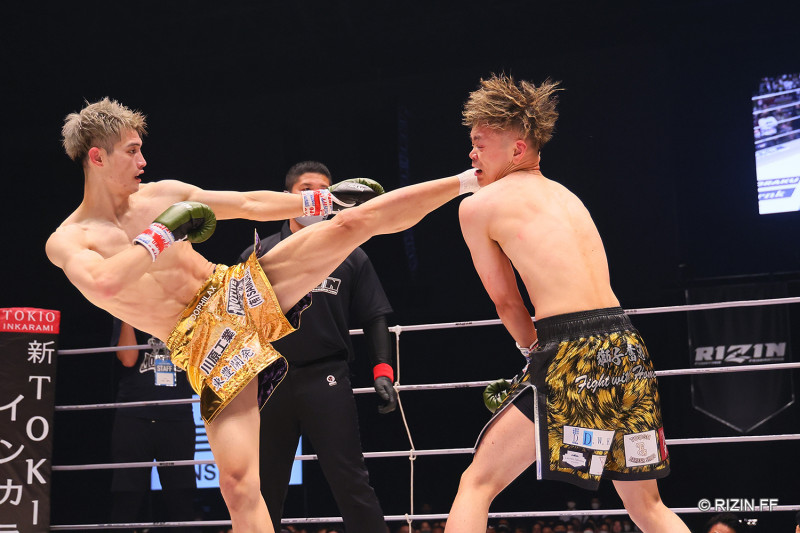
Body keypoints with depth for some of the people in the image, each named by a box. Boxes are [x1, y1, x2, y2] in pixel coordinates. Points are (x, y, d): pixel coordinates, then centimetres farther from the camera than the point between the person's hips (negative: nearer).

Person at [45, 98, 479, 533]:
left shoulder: (163, 194, 9)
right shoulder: (67, 242, -6)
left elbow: (249, 204, 15)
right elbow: (105, 283, -29)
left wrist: (325, 199, 16)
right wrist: (164, 232, -18)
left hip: (240, 288, 5)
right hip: (206, 346, -4)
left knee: (358, 220, -6)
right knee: (237, 481, -16)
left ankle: (466, 181, 5)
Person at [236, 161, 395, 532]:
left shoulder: (351, 257, 10)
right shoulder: (257, 256, 11)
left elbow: (374, 319, 7)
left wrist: (382, 371, -5)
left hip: (327, 381, -2)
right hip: (269, 381, 2)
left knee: (350, 482, -7)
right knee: (265, 488, 9)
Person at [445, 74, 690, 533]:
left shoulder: (477, 205, 4)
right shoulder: (566, 195, 23)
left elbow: (506, 302, 11)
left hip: (571, 356, -7)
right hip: (628, 346, 7)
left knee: (477, 484, 6)